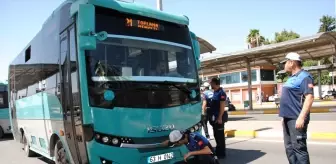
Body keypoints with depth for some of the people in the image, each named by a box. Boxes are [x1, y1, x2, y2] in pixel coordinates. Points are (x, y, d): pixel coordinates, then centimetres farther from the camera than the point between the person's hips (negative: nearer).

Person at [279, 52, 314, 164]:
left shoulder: (304, 77, -10)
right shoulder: (292, 78, 19)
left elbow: (309, 98, -20)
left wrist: (301, 117, -26)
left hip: (296, 119, -10)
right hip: (288, 118, 10)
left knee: (298, 147, -8)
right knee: (289, 147, 13)